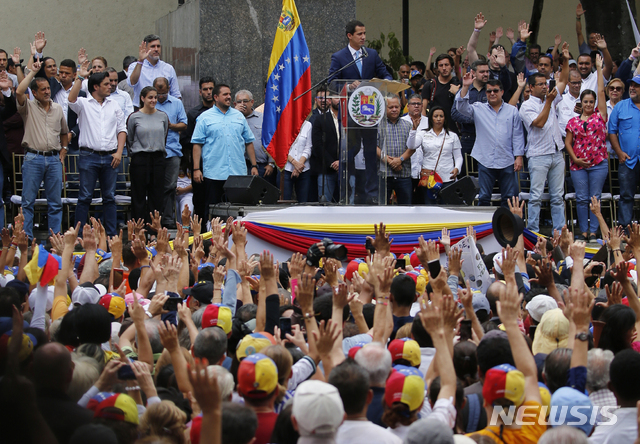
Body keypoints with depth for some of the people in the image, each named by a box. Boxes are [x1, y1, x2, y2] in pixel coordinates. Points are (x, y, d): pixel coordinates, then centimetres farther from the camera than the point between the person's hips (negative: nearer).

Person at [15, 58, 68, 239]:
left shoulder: (58, 108, 13)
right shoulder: (28, 107, 2)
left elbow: (64, 131, 26)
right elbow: (19, 92, -18)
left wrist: (63, 149, 12)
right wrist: (33, 71, -11)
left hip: (54, 159, 3)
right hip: (33, 158, -3)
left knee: (55, 202, 4)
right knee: (28, 201, -2)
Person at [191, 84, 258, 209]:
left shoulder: (239, 116, 14)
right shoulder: (205, 118, 4)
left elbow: (249, 142, 17)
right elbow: (197, 144, 0)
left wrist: (254, 166, 10)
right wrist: (196, 169, -8)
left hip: (238, 173, 3)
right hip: (213, 174, -3)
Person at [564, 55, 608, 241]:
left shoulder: (600, 116, 6)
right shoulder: (573, 122, 9)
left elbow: (601, 91, 3)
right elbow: (567, 142, 9)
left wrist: (599, 68, 4)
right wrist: (575, 158, -5)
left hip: (599, 163, -1)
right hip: (579, 165, 1)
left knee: (595, 198, 0)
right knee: (581, 199, 0)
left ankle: (593, 231, 3)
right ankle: (584, 231, 6)